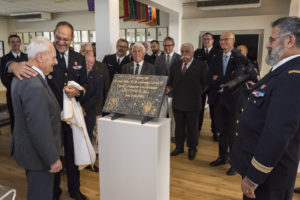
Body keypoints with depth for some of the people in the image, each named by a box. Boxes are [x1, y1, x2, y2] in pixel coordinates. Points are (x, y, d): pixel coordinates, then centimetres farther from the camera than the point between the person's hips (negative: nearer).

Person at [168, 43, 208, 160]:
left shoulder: (202, 66, -4)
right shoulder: (175, 66, 8)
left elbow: (205, 83, -1)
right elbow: (170, 81, 11)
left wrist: (197, 92, -3)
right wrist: (168, 88, -8)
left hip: (193, 103, -3)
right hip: (177, 102, 4)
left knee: (192, 127, 11)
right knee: (179, 126, 14)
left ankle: (192, 149, 28)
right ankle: (179, 147, 30)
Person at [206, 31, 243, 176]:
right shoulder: (216, 58, 10)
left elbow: (236, 76, -21)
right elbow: (209, 79, 2)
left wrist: (218, 79, -9)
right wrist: (223, 83, -13)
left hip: (233, 98, -5)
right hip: (218, 98, 5)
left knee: (233, 132, 3)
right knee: (221, 130, 15)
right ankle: (223, 157, 31)